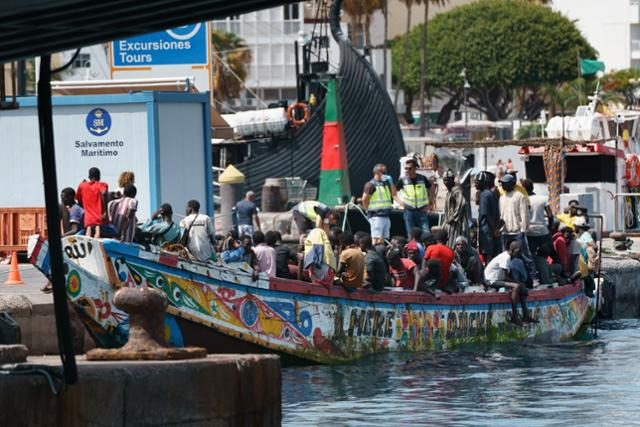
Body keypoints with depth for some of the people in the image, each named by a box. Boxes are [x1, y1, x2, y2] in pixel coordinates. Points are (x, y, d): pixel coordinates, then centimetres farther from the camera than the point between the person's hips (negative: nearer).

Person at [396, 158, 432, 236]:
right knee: (411, 236, 3)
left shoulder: (422, 178, -1)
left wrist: (430, 204, 8)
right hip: (409, 211, 0)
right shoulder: (403, 180, -3)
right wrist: (400, 202, -1)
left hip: (422, 210, 0)